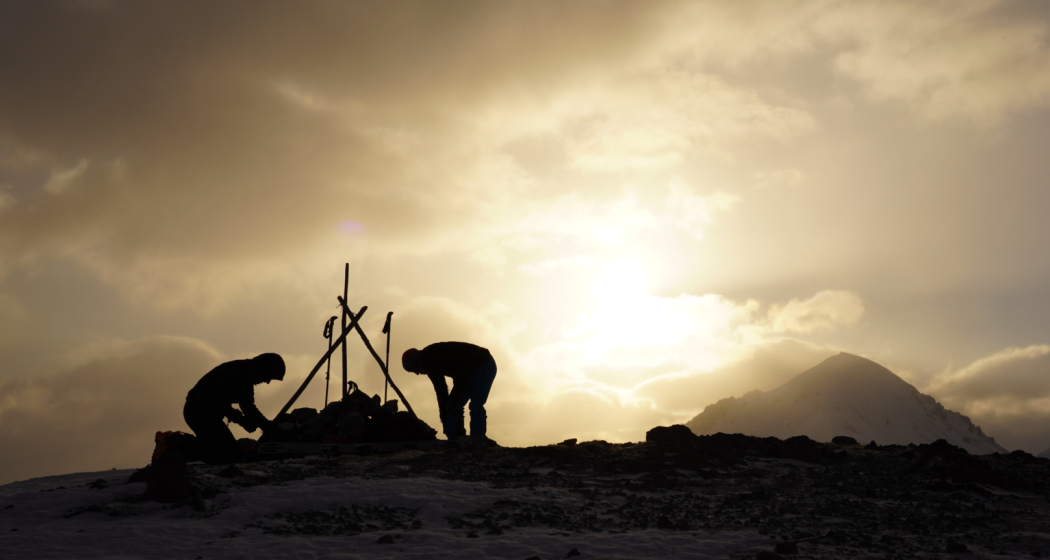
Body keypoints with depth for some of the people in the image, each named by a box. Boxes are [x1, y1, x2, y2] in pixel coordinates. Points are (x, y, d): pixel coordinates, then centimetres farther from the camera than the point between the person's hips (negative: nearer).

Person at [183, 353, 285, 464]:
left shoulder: (241, 369, 18)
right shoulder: (243, 372, -12)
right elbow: (247, 406, -18)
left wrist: (243, 420, 13)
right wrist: (268, 426, -11)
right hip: (203, 413, -10)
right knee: (228, 454, -14)